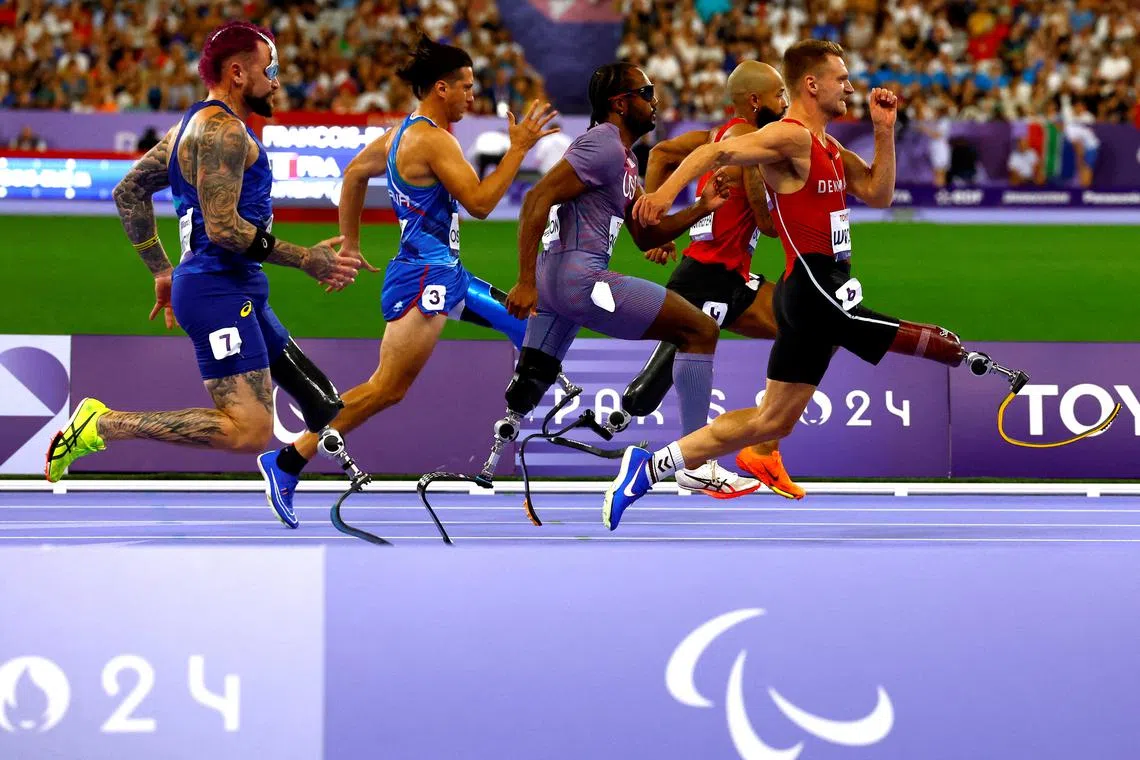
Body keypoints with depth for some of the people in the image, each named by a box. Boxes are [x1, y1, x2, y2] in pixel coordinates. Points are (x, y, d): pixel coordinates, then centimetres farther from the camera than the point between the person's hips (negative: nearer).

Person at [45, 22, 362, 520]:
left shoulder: (196, 126, 20)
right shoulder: (224, 129, -12)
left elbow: (129, 192, 26)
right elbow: (223, 228, -20)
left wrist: (162, 272, 28)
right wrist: (306, 260, -16)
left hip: (238, 293, 11)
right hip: (219, 290, -11)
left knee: (319, 402, 15)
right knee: (249, 433, -20)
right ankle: (102, 426, -16)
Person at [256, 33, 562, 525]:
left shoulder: (403, 134, 12)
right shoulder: (434, 140, -17)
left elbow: (355, 173, 23)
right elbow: (479, 203, -21)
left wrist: (350, 243, 28)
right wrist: (518, 149, -15)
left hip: (444, 274, 11)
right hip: (424, 278, -11)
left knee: (523, 323, 18)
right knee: (388, 388, -12)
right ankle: (287, 462, -12)